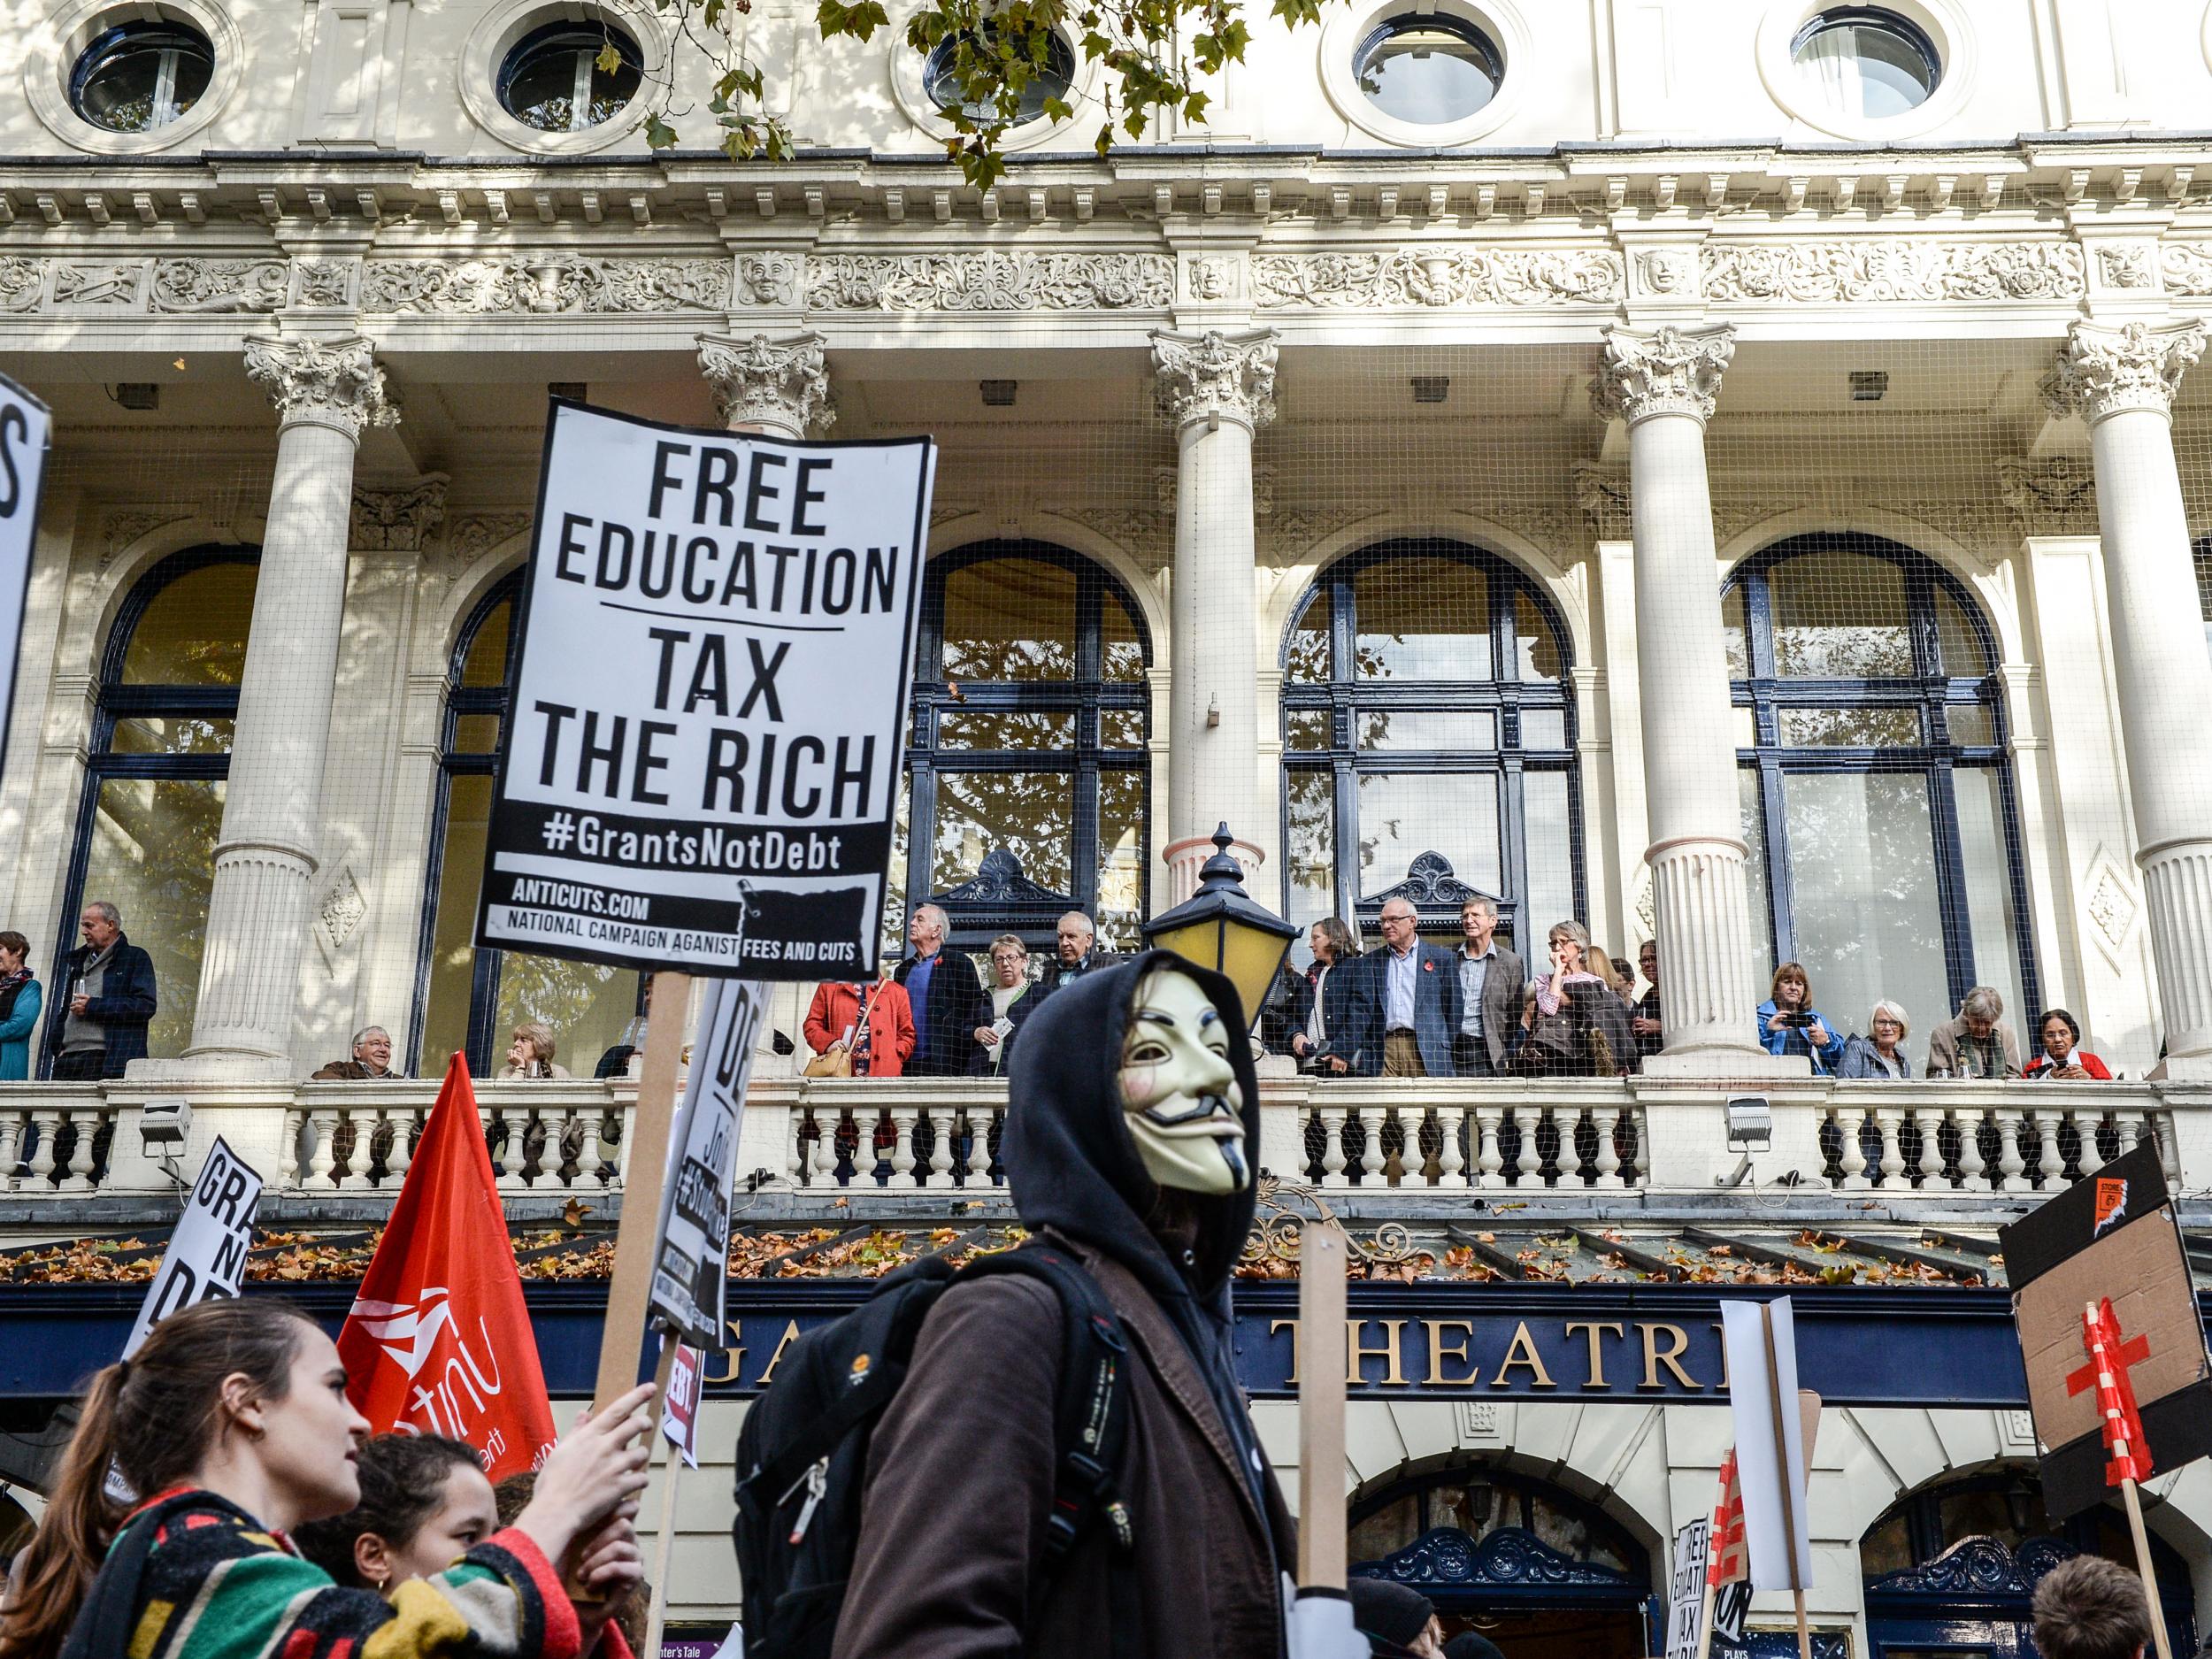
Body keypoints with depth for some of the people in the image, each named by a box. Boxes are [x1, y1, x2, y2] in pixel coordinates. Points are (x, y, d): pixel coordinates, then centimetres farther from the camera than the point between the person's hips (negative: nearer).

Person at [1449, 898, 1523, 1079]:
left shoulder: (1510, 962, 5)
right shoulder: (1449, 958, 11)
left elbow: (1515, 1014, 7)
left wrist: (1512, 1056, 1)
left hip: (1487, 1051, -1)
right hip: (1451, 1049, 1)